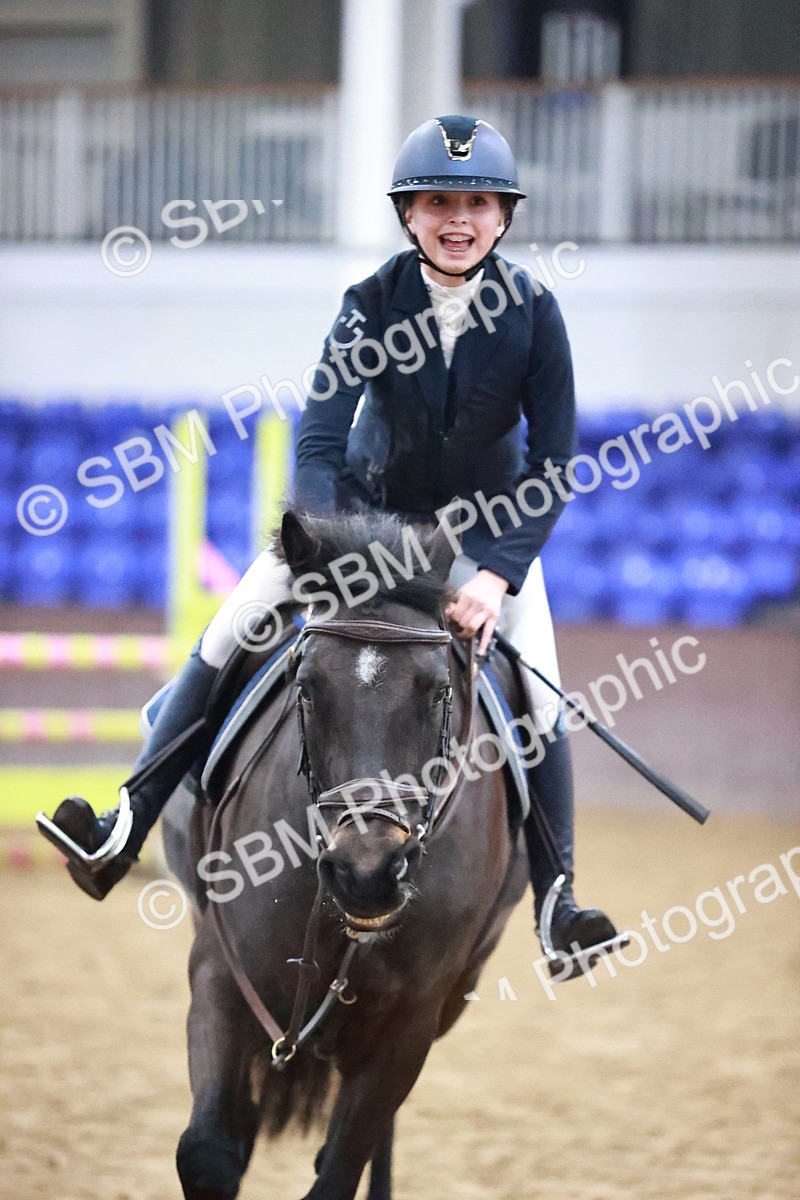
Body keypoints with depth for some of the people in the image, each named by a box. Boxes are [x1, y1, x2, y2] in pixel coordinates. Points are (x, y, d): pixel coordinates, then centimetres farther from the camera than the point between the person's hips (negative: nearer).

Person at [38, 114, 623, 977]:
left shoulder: (532, 313, -19)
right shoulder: (372, 304, -20)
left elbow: (554, 461, -17)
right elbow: (318, 444, -25)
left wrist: (496, 575, -29)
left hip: (487, 526, 0)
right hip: (363, 509, 1)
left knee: (539, 700, -14)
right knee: (228, 638, -11)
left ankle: (555, 903, -3)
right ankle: (123, 833, -9)